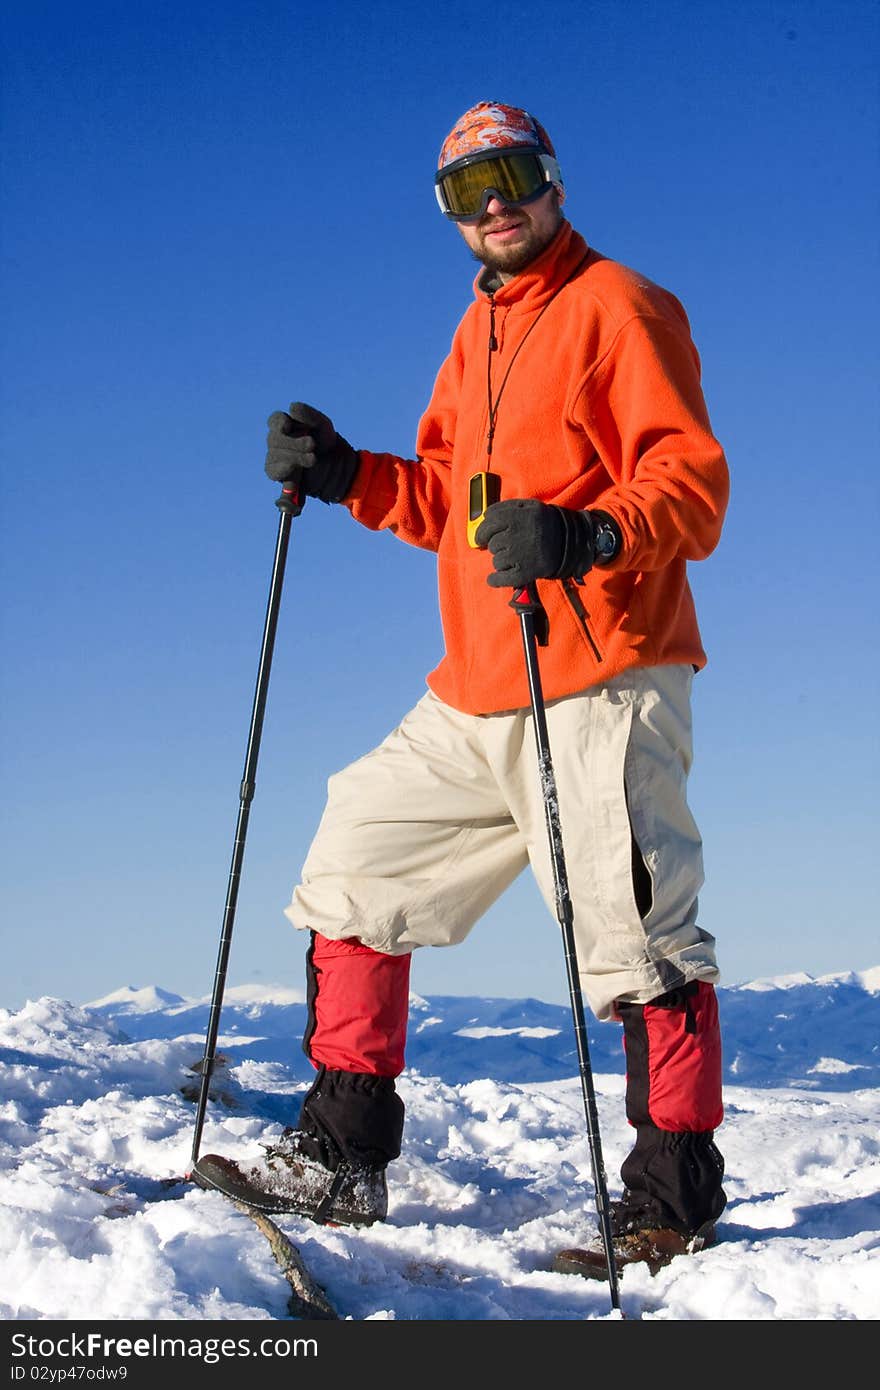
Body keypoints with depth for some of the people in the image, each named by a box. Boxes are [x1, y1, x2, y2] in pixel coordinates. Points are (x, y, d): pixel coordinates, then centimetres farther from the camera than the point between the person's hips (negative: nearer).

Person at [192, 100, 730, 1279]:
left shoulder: (616, 306, -2)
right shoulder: (480, 331, 22)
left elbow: (693, 479, -13)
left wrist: (589, 533, -31)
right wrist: (348, 476, 8)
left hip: (600, 686, -8)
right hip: (476, 697, 9)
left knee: (632, 931, -11)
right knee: (357, 865, 8)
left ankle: (674, 1204, 0)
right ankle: (342, 1159, 14)